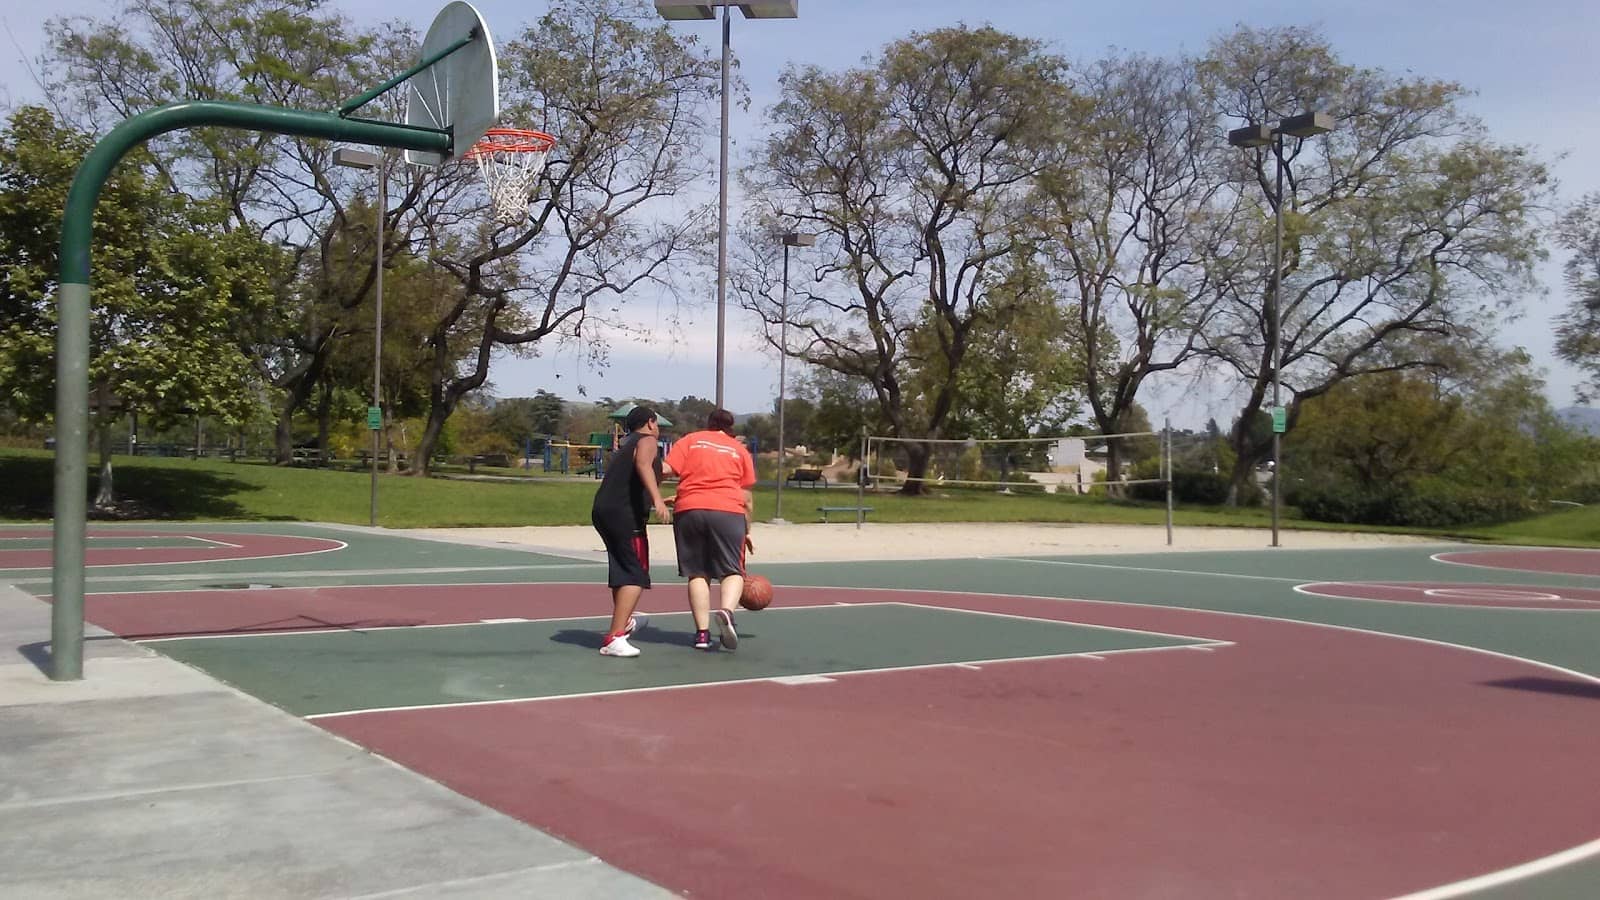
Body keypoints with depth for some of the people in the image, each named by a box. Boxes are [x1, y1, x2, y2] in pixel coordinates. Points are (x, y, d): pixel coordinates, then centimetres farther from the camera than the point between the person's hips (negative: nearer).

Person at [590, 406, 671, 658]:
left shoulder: (626, 445, 27)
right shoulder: (647, 441, 1)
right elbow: (643, 465, -22)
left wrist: (653, 500, 56)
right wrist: (657, 499, -34)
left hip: (602, 511, 9)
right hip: (625, 514, -9)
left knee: (623, 569, 28)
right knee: (636, 576, -11)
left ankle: (623, 621, 49)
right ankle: (614, 639, -22)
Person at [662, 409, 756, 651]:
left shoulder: (689, 440, 17)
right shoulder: (739, 449, 19)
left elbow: (666, 470, 2)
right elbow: (747, 497, 17)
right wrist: (747, 531, 24)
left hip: (688, 510, 1)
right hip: (729, 512, -1)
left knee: (697, 573, 8)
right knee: (733, 571, 3)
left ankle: (702, 632, 0)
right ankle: (726, 610, -25)